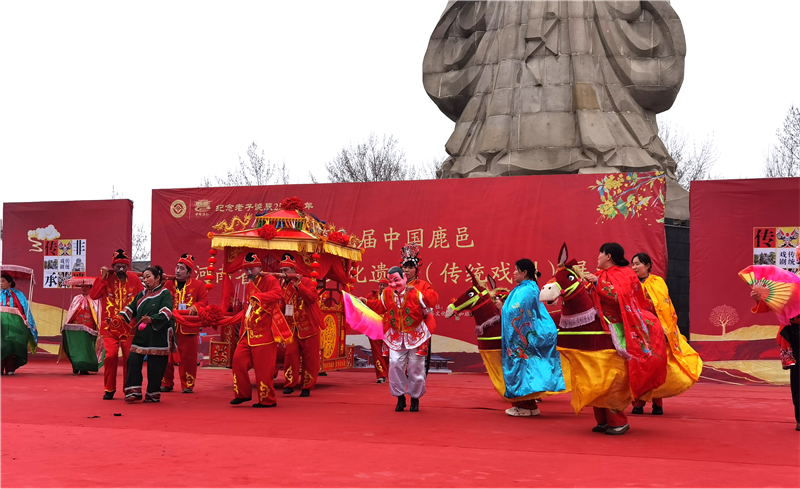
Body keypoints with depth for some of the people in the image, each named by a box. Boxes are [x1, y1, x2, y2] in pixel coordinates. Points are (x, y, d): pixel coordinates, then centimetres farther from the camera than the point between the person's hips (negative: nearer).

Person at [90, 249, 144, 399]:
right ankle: (109, 389, 7)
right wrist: (103, 277, -12)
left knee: (130, 358, 1)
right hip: (109, 326, -1)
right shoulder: (106, 278, 0)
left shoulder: (134, 279, 1)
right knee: (111, 356, -12)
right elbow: (93, 295, -10)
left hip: (129, 327, 1)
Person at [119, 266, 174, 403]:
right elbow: (131, 308, 16)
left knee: (155, 367, -1)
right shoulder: (141, 295, 18)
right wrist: (120, 317, -4)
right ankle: (134, 392, 1)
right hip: (140, 336, 6)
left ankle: (153, 394, 12)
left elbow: (167, 312, -16)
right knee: (133, 361, -5)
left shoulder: (164, 293, -3)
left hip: (158, 337, -6)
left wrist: (152, 319, -32)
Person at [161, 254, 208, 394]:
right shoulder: (168, 284, 9)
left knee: (188, 357, 1)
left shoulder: (198, 285, 4)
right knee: (166, 356, 4)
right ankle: (166, 384, 16)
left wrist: (195, 307, -16)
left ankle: (188, 385, 11)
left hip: (188, 326, -2)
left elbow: (204, 301, 1)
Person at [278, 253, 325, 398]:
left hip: (308, 326, -4)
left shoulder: (306, 281, -8)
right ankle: (290, 384, 4)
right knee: (290, 354, -6)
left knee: (309, 357, 1)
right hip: (292, 327, 4)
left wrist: (298, 285, -28)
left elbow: (312, 298, -25)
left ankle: (307, 387, 10)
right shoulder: (283, 285, 10)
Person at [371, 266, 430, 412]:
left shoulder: (416, 294, -16)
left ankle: (415, 398, 20)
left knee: (415, 367, 1)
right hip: (396, 337, 3)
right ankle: (400, 397, 10)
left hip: (416, 335, -2)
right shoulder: (386, 294, -7)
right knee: (395, 364, -8)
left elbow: (427, 312, -1)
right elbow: (380, 310, 15)